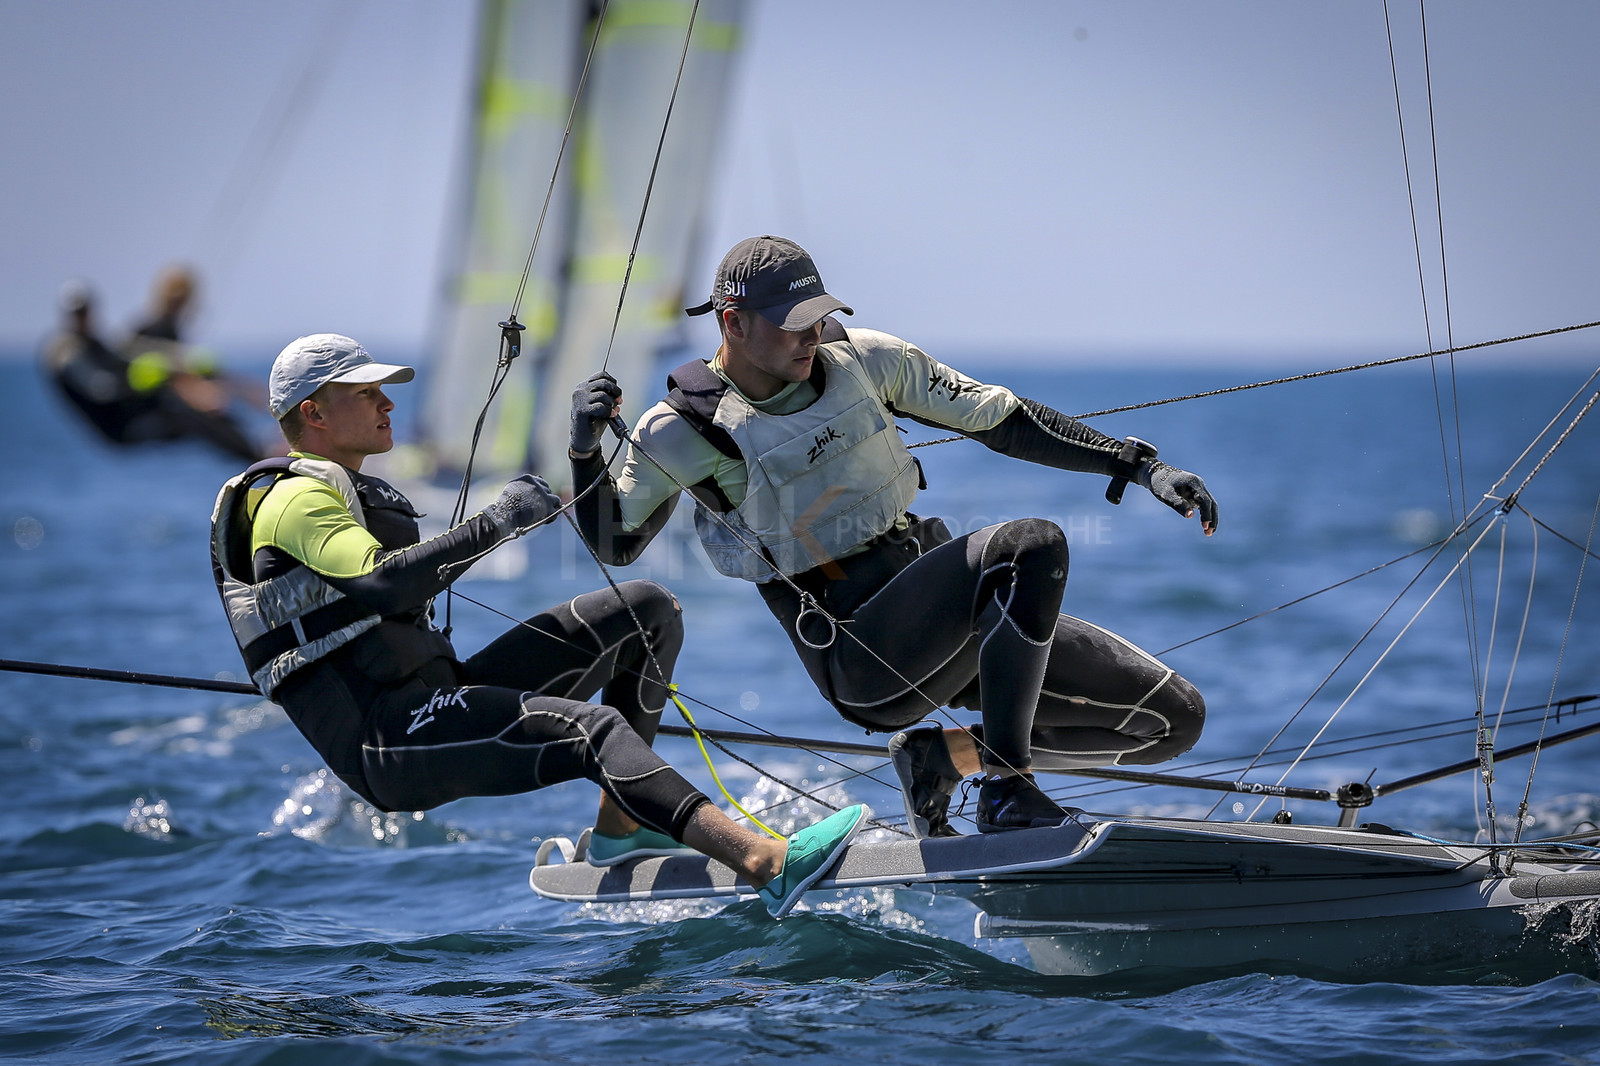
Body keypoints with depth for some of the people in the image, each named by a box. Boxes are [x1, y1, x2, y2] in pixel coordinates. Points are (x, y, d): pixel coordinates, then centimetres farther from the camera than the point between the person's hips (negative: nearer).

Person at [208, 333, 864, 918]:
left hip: (433, 701, 10)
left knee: (650, 609, 4)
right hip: (381, 742, -10)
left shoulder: (357, 496, 28)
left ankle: (620, 824, 0)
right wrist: (497, 523, -22)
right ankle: (767, 865, -50)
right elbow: (385, 583, -24)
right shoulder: (294, 498, -5)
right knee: (592, 731, -33)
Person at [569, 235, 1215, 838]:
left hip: (950, 619, 6)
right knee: (1033, 547, -33)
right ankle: (1006, 777, -18)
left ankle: (943, 756, 11)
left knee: (1174, 718, 0)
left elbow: (1005, 421, 11)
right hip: (864, 654, -6)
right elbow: (615, 544, 9)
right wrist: (585, 450, -11)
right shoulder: (679, 432, -4)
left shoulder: (864, 361, 6)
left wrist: (1142, 468, 4)